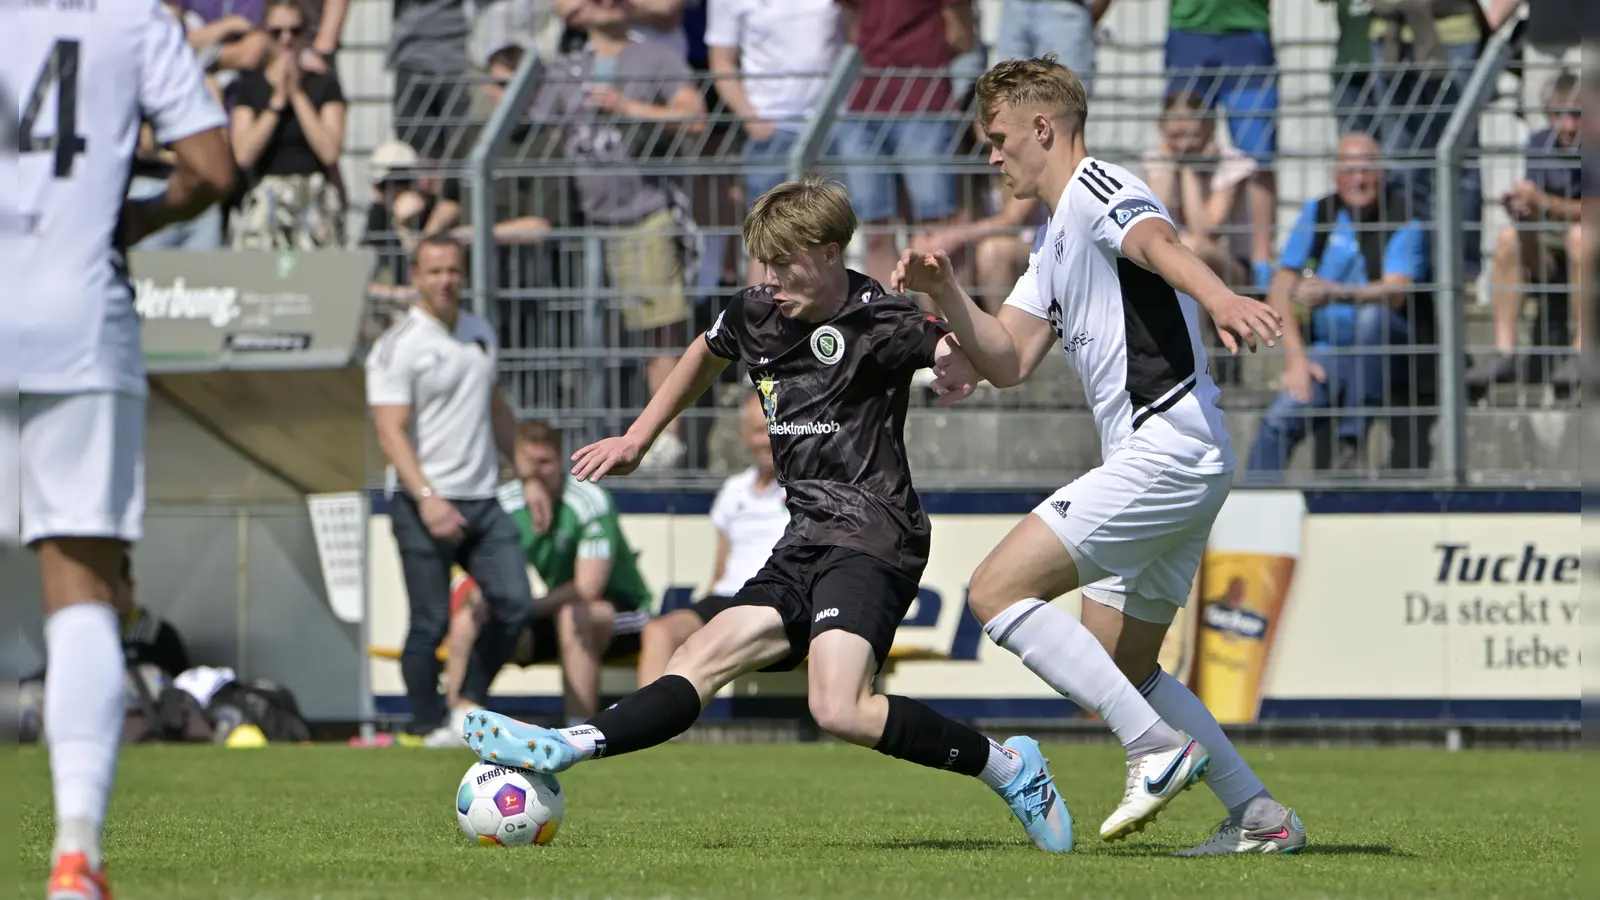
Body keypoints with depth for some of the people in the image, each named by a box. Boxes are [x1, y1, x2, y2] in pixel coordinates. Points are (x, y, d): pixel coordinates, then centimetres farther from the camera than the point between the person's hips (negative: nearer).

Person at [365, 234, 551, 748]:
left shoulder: (480, 333, 14)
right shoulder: (398, 348, -7)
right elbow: (391, 432, -14)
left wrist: (529, 478, 22)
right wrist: (427, 500, -25)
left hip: (483, 500, 6)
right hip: (425, 505, -6)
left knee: (515, 604, -2)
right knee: (431, 623, -5)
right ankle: (427, 726, 6)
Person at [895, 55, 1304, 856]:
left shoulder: (1097, 190, -5)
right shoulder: (1057, 245, 25)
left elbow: (1158, 242, -29)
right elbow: (1008, 358, 19)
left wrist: (1219, 296, -49)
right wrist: (944, 291, 3)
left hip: (1164, 450, -11)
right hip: (1172, 462, 11)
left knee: (998, 589, -15)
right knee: (1119, 673, 15)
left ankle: (1161, 748, -18)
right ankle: (1259, 817, 14)